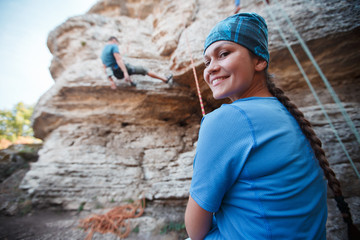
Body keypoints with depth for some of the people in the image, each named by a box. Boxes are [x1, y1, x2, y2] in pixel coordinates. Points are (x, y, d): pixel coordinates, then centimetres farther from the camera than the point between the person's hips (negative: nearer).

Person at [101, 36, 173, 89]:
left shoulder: (103, 53, 19)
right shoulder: (114, 46, -6)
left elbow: (106, 69, 15)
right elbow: (119, 60, -22)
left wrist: (112, 82, 13)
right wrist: (125, 73, -31)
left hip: (117, 75, 8)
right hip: (122, 70, -8)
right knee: (143, 70, 5)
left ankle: (131, 81, 20)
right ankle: (164, 79, 11)